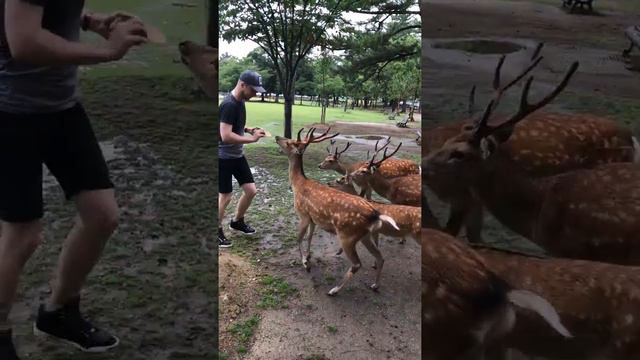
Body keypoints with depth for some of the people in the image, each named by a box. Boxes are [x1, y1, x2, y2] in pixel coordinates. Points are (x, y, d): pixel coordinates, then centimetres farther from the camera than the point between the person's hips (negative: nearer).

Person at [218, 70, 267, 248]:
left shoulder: (240, 101, 6)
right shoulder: (229, 105, -23)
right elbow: (226, 136, -29)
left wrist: (249, 129, 3)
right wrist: (251, 139, -23)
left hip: (237, 155, 9)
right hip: (224, 158, -9)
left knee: (251, 190, 11)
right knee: (225, 196, 0)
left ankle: (237, 221, 33)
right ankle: (217, 231, 20)